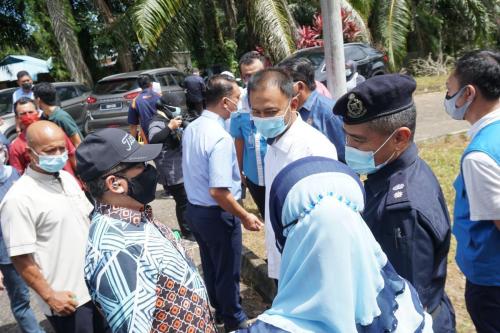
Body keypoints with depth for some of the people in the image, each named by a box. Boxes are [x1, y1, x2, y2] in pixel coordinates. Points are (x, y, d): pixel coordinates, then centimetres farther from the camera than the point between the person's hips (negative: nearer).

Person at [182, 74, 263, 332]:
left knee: (210, 265, 25)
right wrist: (245, 217, -17)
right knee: (228, 270, 14)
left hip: (193, 208, 8)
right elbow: (218, 192, -30)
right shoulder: (221, 137, -27)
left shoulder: (191, 129, -1)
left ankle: (219, 309, 47)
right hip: (216, 214, -8)